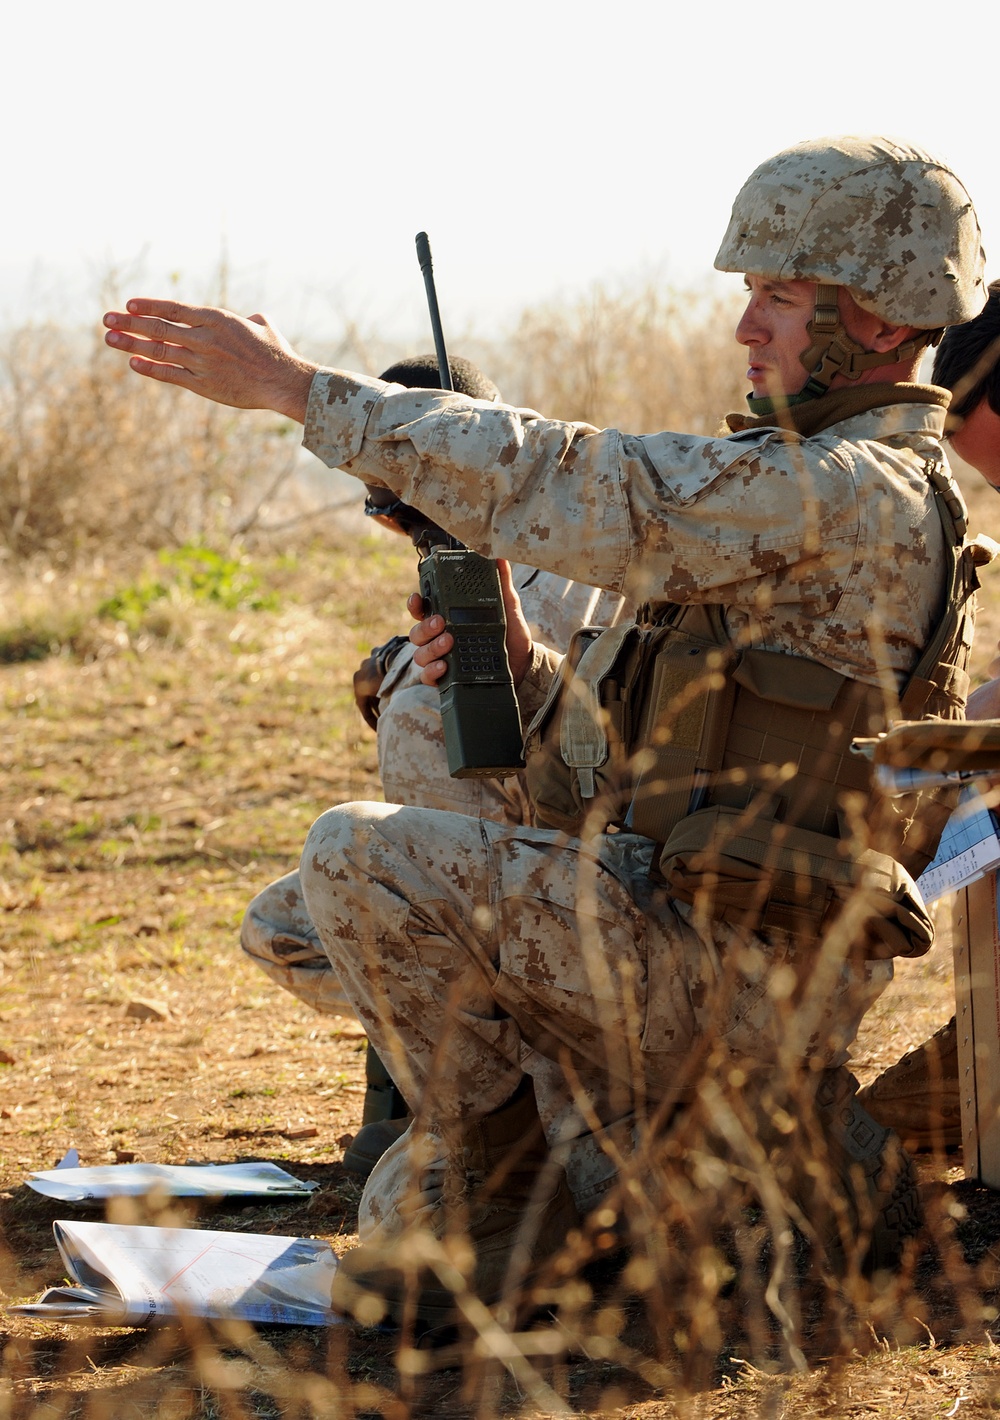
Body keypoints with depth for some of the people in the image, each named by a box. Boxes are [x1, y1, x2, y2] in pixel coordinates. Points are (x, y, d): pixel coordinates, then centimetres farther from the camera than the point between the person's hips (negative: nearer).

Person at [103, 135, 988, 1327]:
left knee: (363, 858, -19)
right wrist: (507, 666, 5)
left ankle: (504, 1187, -8)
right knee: (406, 1217, 14)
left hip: (719, 956, -10)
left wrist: (295, 385, -18)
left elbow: (572, 488, -21)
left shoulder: (856, 493, -15)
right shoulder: (797, 495, 19)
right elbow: (630, 763, 22)